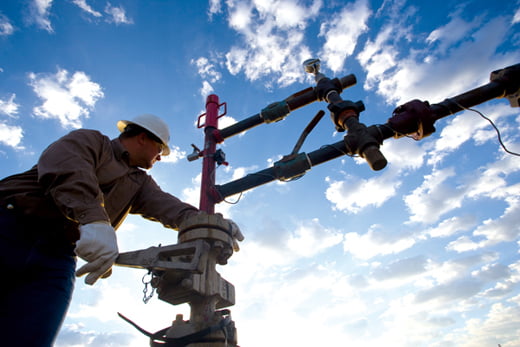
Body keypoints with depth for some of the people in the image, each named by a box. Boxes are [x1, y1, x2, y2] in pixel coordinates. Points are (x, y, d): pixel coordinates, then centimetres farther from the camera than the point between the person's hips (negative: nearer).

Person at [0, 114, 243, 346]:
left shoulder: (139, 183, 23)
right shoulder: (91, 139, 7)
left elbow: (163, 204, 2)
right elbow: (64, 166, -16)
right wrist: (93, 218, -36)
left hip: (56, 256, 4)